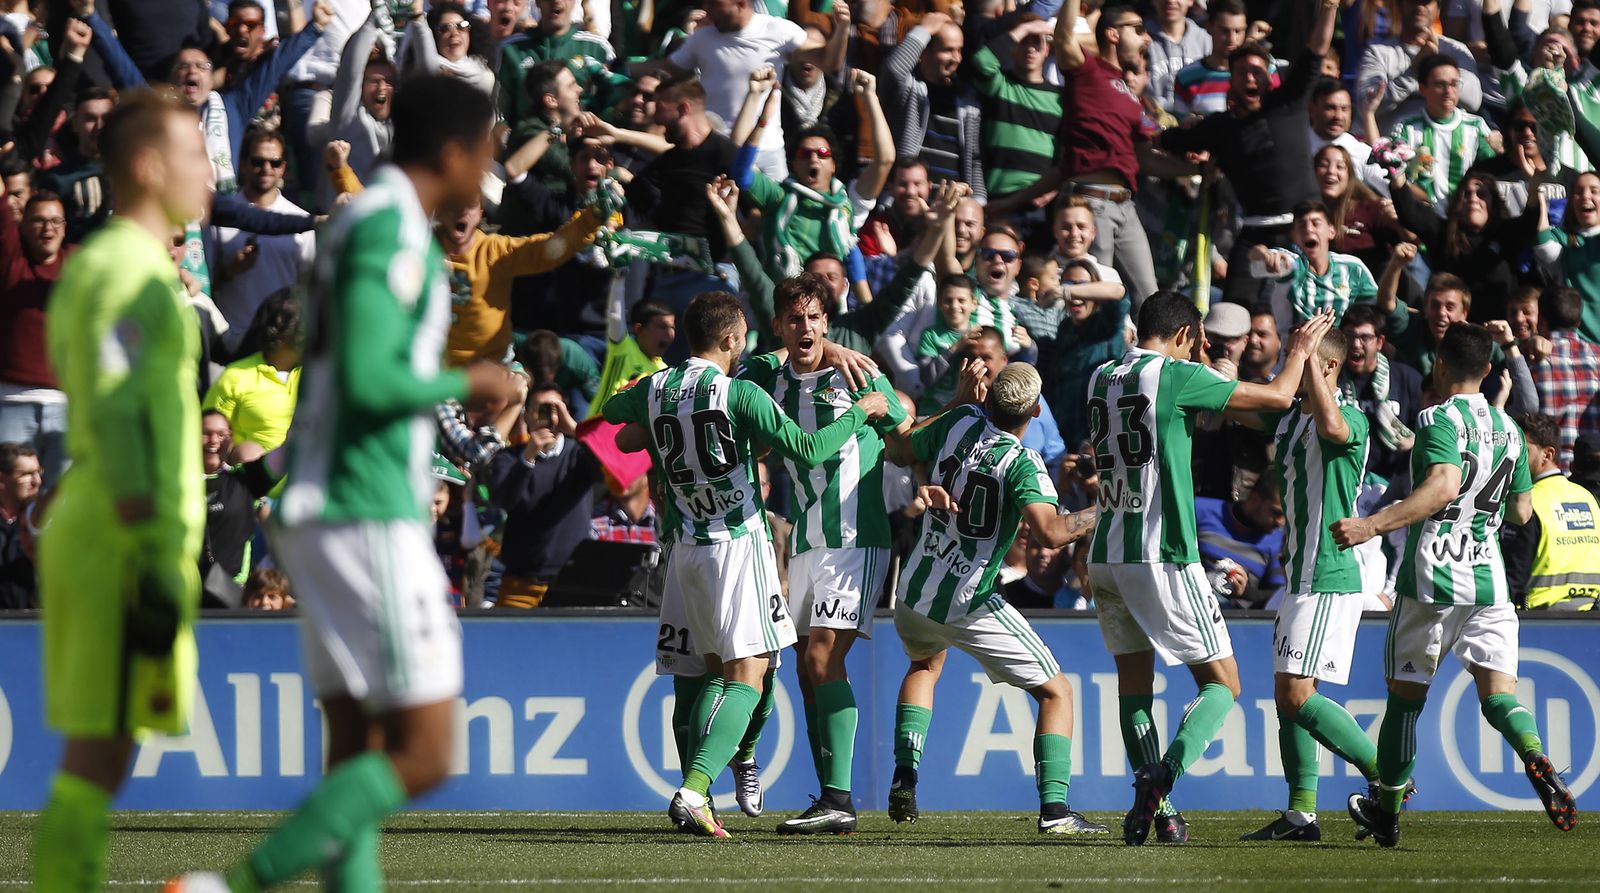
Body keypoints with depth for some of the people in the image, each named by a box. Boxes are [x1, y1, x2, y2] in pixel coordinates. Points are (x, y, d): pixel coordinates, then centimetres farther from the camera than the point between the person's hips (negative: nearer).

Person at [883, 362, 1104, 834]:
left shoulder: (960, 423, -2)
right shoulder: (1022, 463, -18)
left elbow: (899, 450, 17)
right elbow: (1051, 531, -33)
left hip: (915, 595, 6)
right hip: (969, 604, -6)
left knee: (925, 664, 38)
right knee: (1056, 692, 5)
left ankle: (903, 781, 23)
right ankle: (1054, 808, -11)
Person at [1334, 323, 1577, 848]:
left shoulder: (1439, 420, -8)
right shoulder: (1508, 429, 12)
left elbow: (1444, 486, -25)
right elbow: (1522, 512, 19)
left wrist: (1373, 525, -31)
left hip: (1432, 578, -5)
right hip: (1489, 580, 5)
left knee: (1405, 695, 9)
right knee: (1498, 692, -3)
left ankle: (1386, 810, 18)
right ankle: (1537, 760, -34)